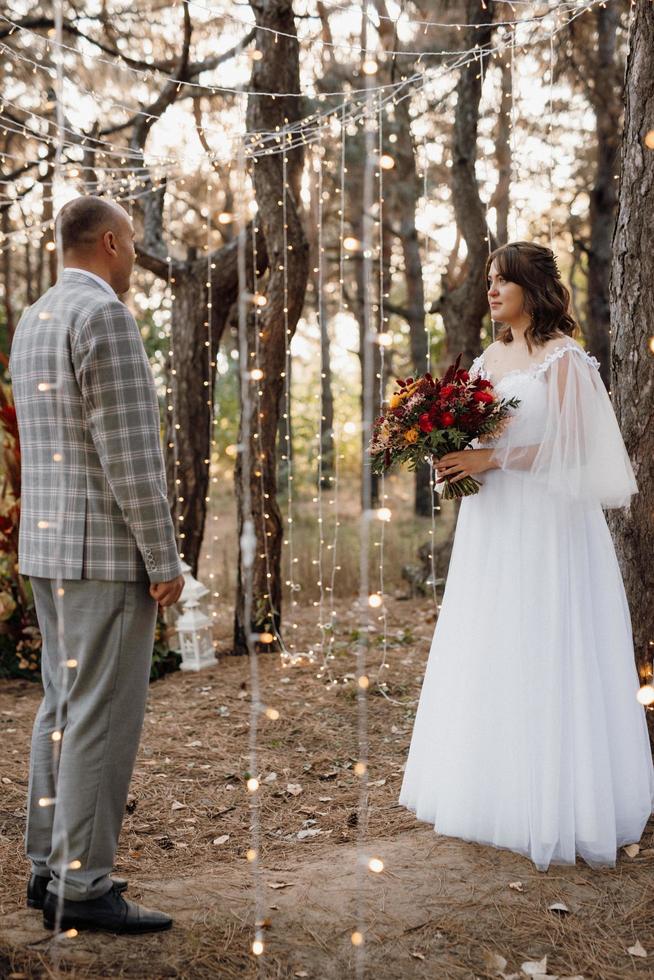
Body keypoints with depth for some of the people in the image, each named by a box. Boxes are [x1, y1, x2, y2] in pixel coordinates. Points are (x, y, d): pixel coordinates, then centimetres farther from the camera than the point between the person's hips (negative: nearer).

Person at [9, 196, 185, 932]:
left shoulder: (32, 319, 15)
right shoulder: (103, 314, -14)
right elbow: (128, 450, -19)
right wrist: (164, 559, -15)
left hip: (51, 544, 10)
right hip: (107, 548, -10)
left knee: (64, 707, 14)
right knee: (102, 715, -4)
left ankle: (50, 866, 22)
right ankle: (82, 886, 2)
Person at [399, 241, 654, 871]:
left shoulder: (564, 358, -7)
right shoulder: (489, 357, 15)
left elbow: (570, 447, -14)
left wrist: (492, 458, -20)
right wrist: (454, 457, -1)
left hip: (544, 527, -7)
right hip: (490, 524, 7)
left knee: (542, 662, -3)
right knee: (487, 660, 9)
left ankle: (555, 809, 8)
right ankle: (496, 794, 20)